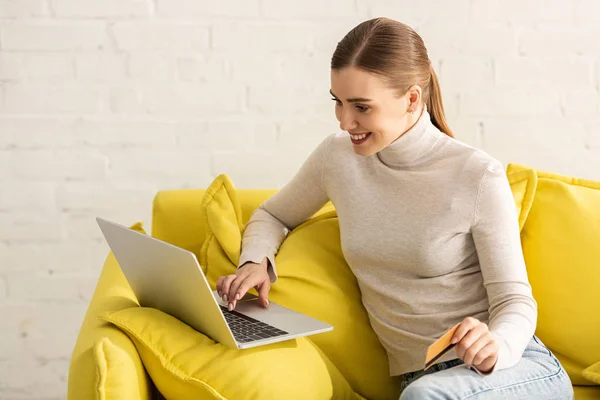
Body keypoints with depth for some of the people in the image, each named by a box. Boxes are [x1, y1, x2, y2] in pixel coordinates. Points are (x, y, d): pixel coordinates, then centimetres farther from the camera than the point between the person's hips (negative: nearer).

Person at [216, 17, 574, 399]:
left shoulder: (479, 176, -10)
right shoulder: (337, 156, 2)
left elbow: (515, 301, -6)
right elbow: (272, 216, 19)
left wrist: (493, 347, -29)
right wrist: (255, 262, -3)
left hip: (519, 369, -3)